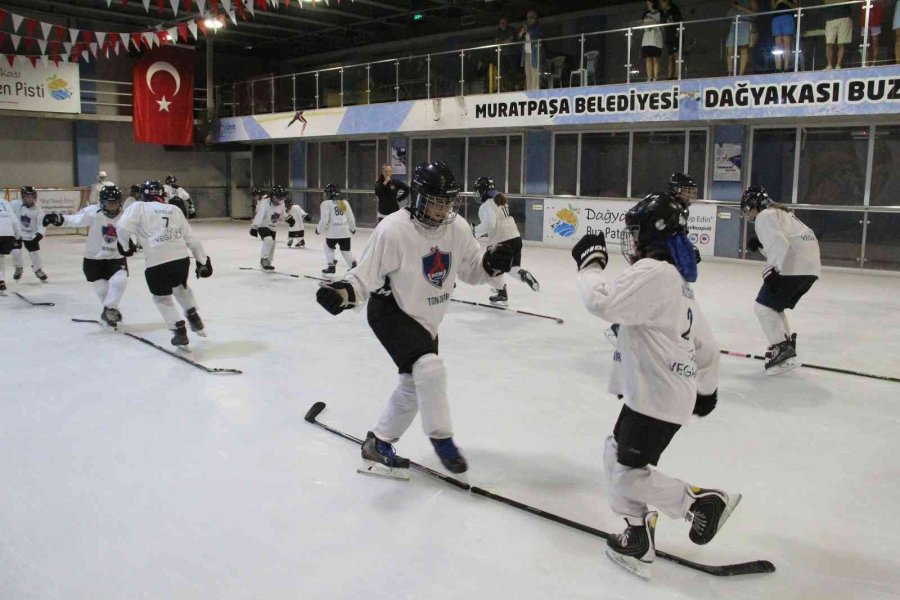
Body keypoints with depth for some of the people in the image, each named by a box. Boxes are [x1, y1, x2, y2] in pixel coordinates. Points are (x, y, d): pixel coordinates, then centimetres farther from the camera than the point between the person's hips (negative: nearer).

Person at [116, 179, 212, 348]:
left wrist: (126, 245, 12)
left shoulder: (138, 207, 9)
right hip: (181, 258, 4)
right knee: (180, 287, 34)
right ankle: (194, 318, 35)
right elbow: (191, 238, 17)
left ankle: (179, 331, 10)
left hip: (156, 262, -3)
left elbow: (123, 228, -6)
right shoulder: (175, 210, 18)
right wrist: (203, 260, 22)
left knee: (162, 297, 19)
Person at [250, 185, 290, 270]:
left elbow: (282, 213, 14)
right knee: (269, 240, -29)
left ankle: (267, 263, 30)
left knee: (272, 244, 13)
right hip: (262, 225, -8)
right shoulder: (265, 203, -28)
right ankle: (264, 260, -15)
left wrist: (288, 219, 4)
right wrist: (254, 227, -46)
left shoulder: (281, 203, -6)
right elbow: (259, 215, -38)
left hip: (272, 227, 8)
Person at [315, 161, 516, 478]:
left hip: (426, 319, 7)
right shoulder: (393, 230, -25)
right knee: (429, 367, -26)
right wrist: (344, 292, -39)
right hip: (391, 313, -7)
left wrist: (492, 262, -20)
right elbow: (366, 275, -20)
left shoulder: (458, 229, -8)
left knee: (414, 385, 13)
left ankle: (378, 443, 32)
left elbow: (471, 271, 1)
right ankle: (441, 438, -5)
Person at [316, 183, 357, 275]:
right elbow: (351, 218, 15)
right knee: (345, 250, 16)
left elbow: (324, 219, -11)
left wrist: (319, 229, 4)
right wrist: (353, 228, 30)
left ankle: (331, 266, 17)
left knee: (329, 247, 21)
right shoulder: (344, 203, 12)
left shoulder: (326, 204, -4)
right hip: (345, 231, 4)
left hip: (332, 232, -4)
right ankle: (354, 265, 3)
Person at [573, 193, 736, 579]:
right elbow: (705, 346, 20)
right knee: (617, 456, 17)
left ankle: (705, 502, 10)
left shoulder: (653, 272, -17)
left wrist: (590, 263, -10)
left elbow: (603, 302, -27)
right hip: (653, 391, 10)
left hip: (658, 397, -10)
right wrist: (706, 388, 31)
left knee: (630, 475, -1)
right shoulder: (676, 281, 15)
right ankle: (638, 539, 25)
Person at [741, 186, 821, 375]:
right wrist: (759, 245, 15)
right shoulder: (781, 213, 28)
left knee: (764, 306, -3)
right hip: (811, 267, 10)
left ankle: (781, 348, -12)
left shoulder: (764, 216, -3)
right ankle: (787, 348, 21)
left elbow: (779, 244, -19)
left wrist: (773, 269, -25)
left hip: (793, 267, -10)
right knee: (774, 306, 21)